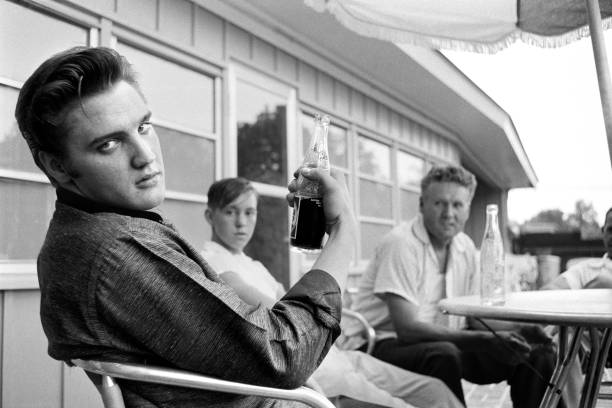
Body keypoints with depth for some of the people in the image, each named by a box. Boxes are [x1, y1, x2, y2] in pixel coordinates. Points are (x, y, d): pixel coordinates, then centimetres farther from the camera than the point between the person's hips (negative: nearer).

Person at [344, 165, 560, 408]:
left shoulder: (466, 248, 5)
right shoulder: (401, 244, -19)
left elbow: (475, 316, 12)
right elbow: (407, 328, -25)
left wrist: (522, 330, -7)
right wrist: (485, 340, -28)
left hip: (447, 341, 7)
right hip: (389, 344, -7)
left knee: (537, 355, -1)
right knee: (444, 354, -38)